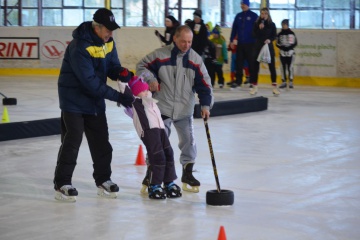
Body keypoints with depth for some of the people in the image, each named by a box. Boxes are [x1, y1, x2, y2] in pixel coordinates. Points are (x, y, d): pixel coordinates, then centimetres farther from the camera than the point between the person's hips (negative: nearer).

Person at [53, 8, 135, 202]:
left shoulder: (108, 41, -2)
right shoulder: (80, 47, -27)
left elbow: (112, 66, 4)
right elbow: (90, 81, -30)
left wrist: (120, 72, -22)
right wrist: (118, 97, -29)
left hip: (95, 99, 7)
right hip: (73, 98, -7)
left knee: (101, 141, 10)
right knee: (72, 140, -8)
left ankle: (103, 180, 22)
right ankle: (62, 184, 1)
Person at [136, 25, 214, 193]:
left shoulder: (195, 59, -2)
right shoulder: (160, 55, -10)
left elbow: (204, 84, -2)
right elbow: (142, 66, 0)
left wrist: (205, 105, -12)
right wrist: (150, 79, -18)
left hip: (185, 110, 3)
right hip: (162, 108, -3)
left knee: (188, 141, 5)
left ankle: (187, 174, 20)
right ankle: (150, 177, 9)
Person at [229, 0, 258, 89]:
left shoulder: (253, 16, -3)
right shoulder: (238, 16, 10)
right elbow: (234, 28, 11)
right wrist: (231, 40, 7)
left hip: (250, 44, -4)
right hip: (240, 43, 4)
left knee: (251, 63, 1)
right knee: (239, 63, 4)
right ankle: (238, 81, 9)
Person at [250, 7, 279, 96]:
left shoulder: (272, 24, 2)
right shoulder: (257, 24, 1)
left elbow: (274, 36, 2)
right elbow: (255, 35, -6)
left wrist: (270, 40, -17)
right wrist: (260, 28, -19)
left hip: (268, 46, 0)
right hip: (258, 46, 0)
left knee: (272, 66, 0)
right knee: (255, 66, 0)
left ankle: (274, 87, 6)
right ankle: (254, 87, 8)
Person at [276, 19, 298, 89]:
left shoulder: (291, 33, 0)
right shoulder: (280, 34, 4)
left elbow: (295, 43, 1)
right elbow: (277, 43, 3)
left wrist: (289, 47, -13)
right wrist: (282, 47, -14)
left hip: (290, 52, -2)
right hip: (282, 53, 2)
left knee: (290, 67, -4)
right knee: (283, 67, 2)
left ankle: (291, 82, 1)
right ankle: (284, 82, 8)